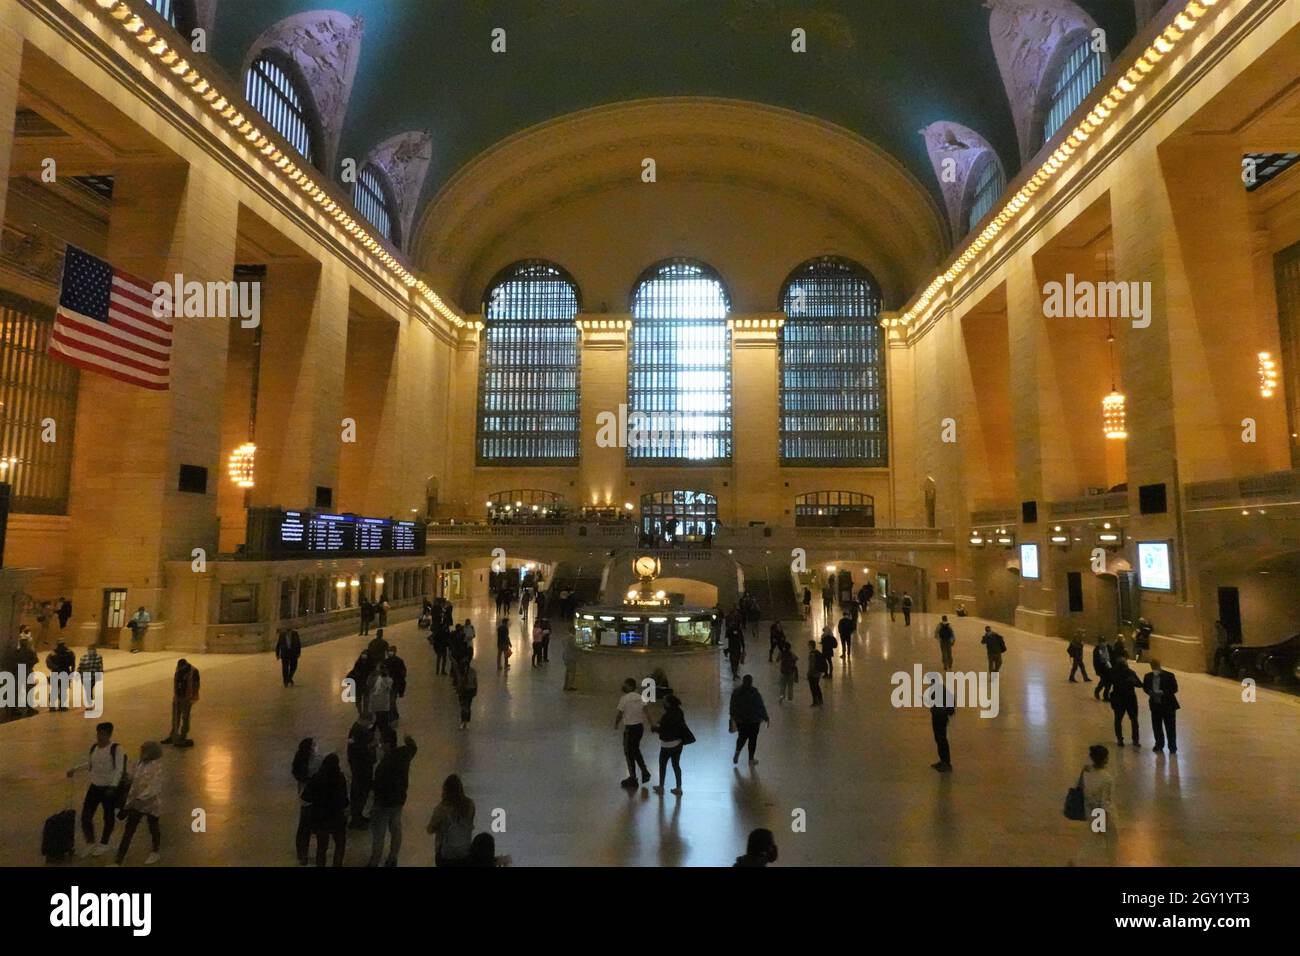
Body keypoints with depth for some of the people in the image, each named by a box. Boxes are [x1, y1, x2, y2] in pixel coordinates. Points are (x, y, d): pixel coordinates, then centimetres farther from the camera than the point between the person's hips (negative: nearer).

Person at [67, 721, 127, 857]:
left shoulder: (116, 749, -15)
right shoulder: (94, 748, 5)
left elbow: (119, 769, -18)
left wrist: (113, 786, -26)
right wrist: (75, 769, 16)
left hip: (109, 788, -6)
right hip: (94, 786, 6)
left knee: (108, 816, 9)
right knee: (85, 815, 4)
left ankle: (104, 844, 27)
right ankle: (90, 842, 25)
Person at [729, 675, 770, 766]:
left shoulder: (736, 692, -5)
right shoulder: (755, 694, -16)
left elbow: (732, 706, 6)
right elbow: (761, 707, -10)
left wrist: (733, 717, 19)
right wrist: (766, 718, 2)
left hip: (740, 720, 3)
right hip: (754, 720, -3)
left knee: (742, 737, 20)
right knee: (753, 739, 11)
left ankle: (737, 751, -2)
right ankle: (751, 760, 17)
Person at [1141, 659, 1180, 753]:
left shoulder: (1169, 676, -9)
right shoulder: (1148, 677, 3)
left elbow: (1174, 689, -10)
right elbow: (1145, 687, 11)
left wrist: (1163, 692, -23)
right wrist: (1149, 692, -11)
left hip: (1168, 705, -4)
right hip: (1155, 705, 4)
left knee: (1170, 727, 2)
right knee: (1156, 726, 11)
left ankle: (1172, 746, 12)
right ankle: (1159, 744, 26)